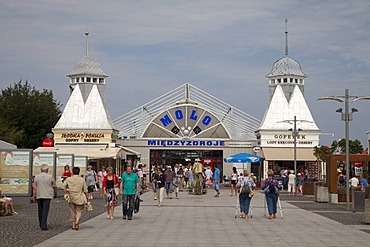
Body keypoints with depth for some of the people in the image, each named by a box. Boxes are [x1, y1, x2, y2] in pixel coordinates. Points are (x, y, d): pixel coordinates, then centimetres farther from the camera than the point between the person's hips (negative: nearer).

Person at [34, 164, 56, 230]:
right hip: (47, 196, -3)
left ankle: (41, 225, 23)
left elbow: (35, 187, 4)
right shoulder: (50, 177, -3)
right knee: (45, 210, -6)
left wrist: (35, 195, 16)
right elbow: (54, 186, 6)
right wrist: (55, 194, 22)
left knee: (40, 210, 13)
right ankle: (43, 225, -15)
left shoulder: (37, 177, 1)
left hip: (39, 196, 3)